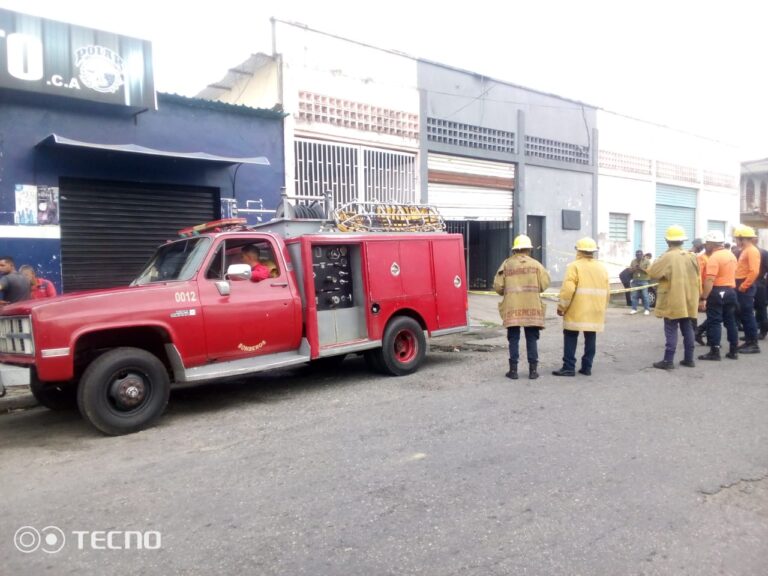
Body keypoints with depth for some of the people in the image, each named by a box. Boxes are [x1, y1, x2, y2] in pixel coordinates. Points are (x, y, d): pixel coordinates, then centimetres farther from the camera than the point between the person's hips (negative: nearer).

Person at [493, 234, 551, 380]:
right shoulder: (535, 264, 2)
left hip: (512, 308, 0)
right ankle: (533, 370, 9)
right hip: (532, 308, 0)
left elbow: (498, 286, -3)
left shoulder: (506, 264, 2)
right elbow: (545, 283, -2)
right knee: (531, 339, 8)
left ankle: (513, 370, 7)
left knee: (514, 339, 6)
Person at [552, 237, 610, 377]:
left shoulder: (575, 266, -8)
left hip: (576, 312, -5)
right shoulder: (602, 267, 11)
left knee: (571, 338, 0)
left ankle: (569, 367, -2)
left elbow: (568, 289, -16)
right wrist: (602, 308, 24)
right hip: (595, 312, 5)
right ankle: (587, 367, 14)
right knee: (590, 338, 10)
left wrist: (561, 307, -7)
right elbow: (607, 292, 14)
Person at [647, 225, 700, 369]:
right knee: (688, 329, 13)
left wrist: (664, 276, 6)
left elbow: (652, 273, -11)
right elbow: (697, 278, 16)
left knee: (671, 331, -3)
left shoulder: (667, 257, -16)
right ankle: (689, 359, 18)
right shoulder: (691, 257, 6)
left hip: (672, 301, -6)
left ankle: (668, 361, -2)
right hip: (688, 300, 6)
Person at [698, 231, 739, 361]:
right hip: (731, 291, 8)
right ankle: (734, 351, 17)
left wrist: (703, 298, -23)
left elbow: (710, 280, -23)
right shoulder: (731, 255, 11)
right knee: (730, 321, 13)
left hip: (718, 292, -8)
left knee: (714, 322, -3)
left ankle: (714, 352, -2)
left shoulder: (714, 257, -17)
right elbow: (731, 273, 18)